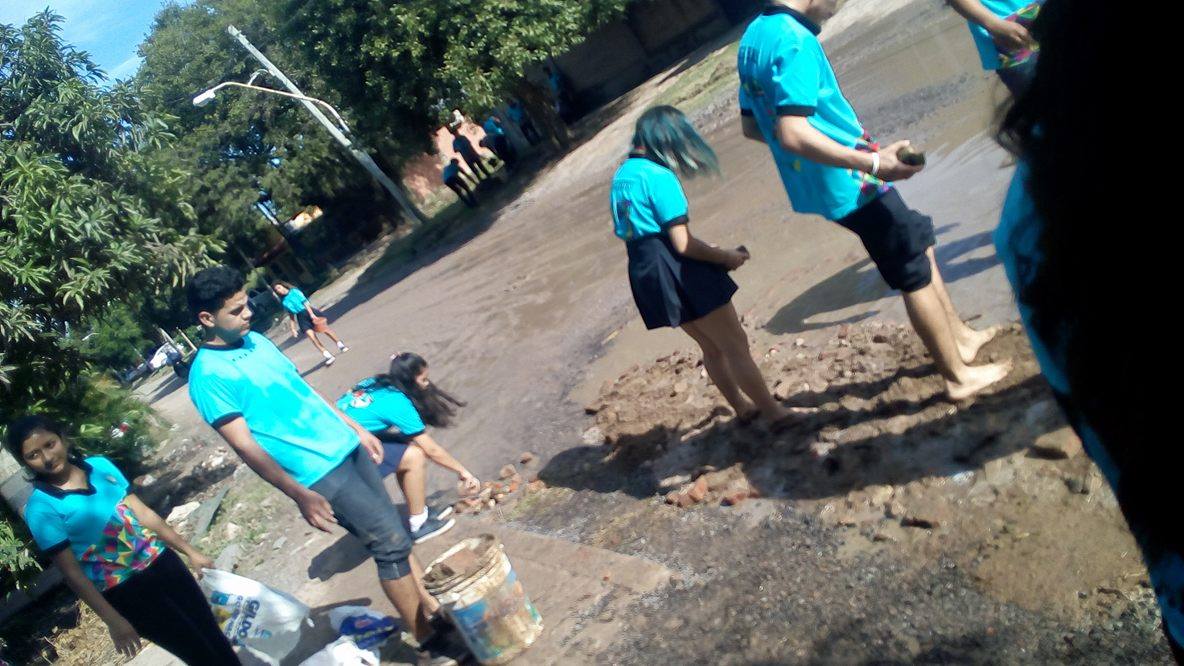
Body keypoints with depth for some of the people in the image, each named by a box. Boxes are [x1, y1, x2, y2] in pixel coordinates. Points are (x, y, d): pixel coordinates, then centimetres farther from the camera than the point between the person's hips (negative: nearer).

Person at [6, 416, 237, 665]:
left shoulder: (100, 465, 1)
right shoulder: (41, 509, -13)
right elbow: (71, 572, -13)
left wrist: (190, 551, 10)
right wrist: (113, 620, -15)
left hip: (161, 561, 5)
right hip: (124, 590, -4)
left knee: (216, 638, 11)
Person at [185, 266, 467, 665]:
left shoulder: (255, 340, 9)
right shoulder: (208, 376, -14)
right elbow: (246, 446, -17)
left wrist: (357, 428, 20)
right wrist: (300, 495, -22)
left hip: (345, 446, 8)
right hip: (319, 473, -8)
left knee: (393, 537, 10)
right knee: (391, 543, -6)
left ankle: (435, 617, 21)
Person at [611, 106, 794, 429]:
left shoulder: (621, 176, 13)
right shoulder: (659, 176, -16)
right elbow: (682, 243, -18)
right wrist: (726, 257, -3)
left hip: (644, 273, 9)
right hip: (676, 271, -9)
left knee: (712, 347, 22)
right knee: (735, 344, 2)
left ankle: (743, 408, 34)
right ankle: (775, 413, 10)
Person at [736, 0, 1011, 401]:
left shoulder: (754, 37, 8)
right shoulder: (795, 40, -22)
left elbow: (752, 126, 15)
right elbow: (793, 133, -32)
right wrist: (873, 162, -31)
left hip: (817, 184, 10)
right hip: (849, 183, -10)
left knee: (918, 243, 24)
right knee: (916, 275, 5)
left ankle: (959, 336, 37)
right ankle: (958, 376, 20)